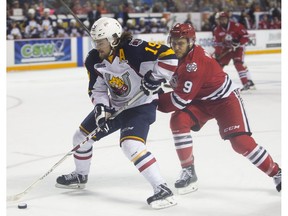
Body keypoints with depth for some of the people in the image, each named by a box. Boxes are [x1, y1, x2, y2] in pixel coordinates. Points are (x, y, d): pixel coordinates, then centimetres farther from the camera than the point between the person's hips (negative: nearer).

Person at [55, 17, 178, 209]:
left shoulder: (133, 49, -27)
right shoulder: (94, 60, -6)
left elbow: (169, 56, -28)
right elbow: (96, 89, 1)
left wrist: (155, 77, -30)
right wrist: (101, 107, -15)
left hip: (141, 105, -8)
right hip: (115, 106, 8)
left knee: (131, 144, -30)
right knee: (82, 135, 14)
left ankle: (163, 190, -26)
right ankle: (80, 176, 41)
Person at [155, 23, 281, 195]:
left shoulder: (195, 63, -31)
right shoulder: (177, 56, -5)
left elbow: (182, 99, -31)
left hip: (225, 99, -7)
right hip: (201, 101, 8)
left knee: (240, 141, -16)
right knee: (178, 120, -17)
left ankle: (277, 173, 2)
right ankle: (189, 172, -7)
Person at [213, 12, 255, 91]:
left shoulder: (236, 26, -20)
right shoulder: (217, 30, -5)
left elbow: (245, 36, -17)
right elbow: (217, 43, -2)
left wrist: (238, 43, -27)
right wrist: (217, 53, -12)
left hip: (237, 47, -5)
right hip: (226, 48, 5)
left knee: (238, 63, -23)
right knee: (219, 63, 4)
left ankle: (248, 83, -23)